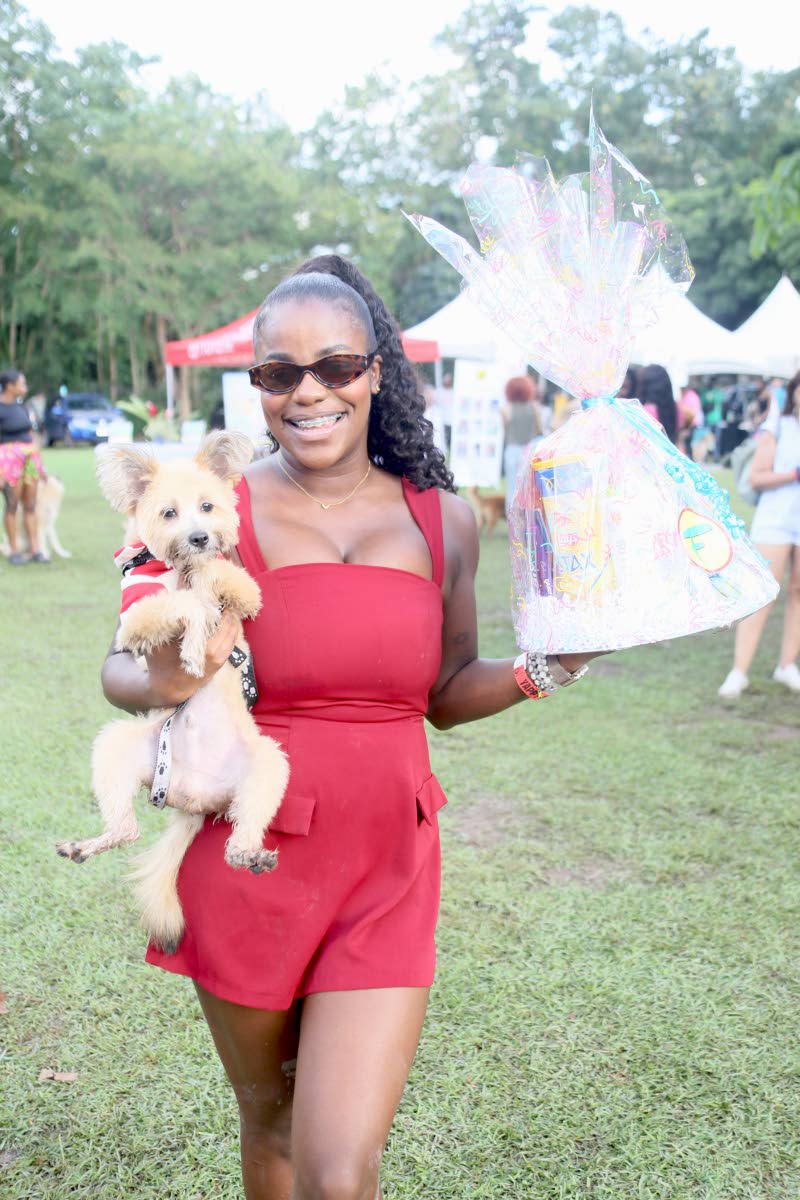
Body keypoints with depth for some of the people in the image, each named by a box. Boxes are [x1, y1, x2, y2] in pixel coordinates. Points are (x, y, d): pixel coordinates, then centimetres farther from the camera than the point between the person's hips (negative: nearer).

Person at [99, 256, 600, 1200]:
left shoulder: (443, 520, 1)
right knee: (269, 1118, 21)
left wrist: (543, 667, -7)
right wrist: (163, 683, -20)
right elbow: (122, 668, 2)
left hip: (385, 871, 1)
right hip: (246, 866, 0)